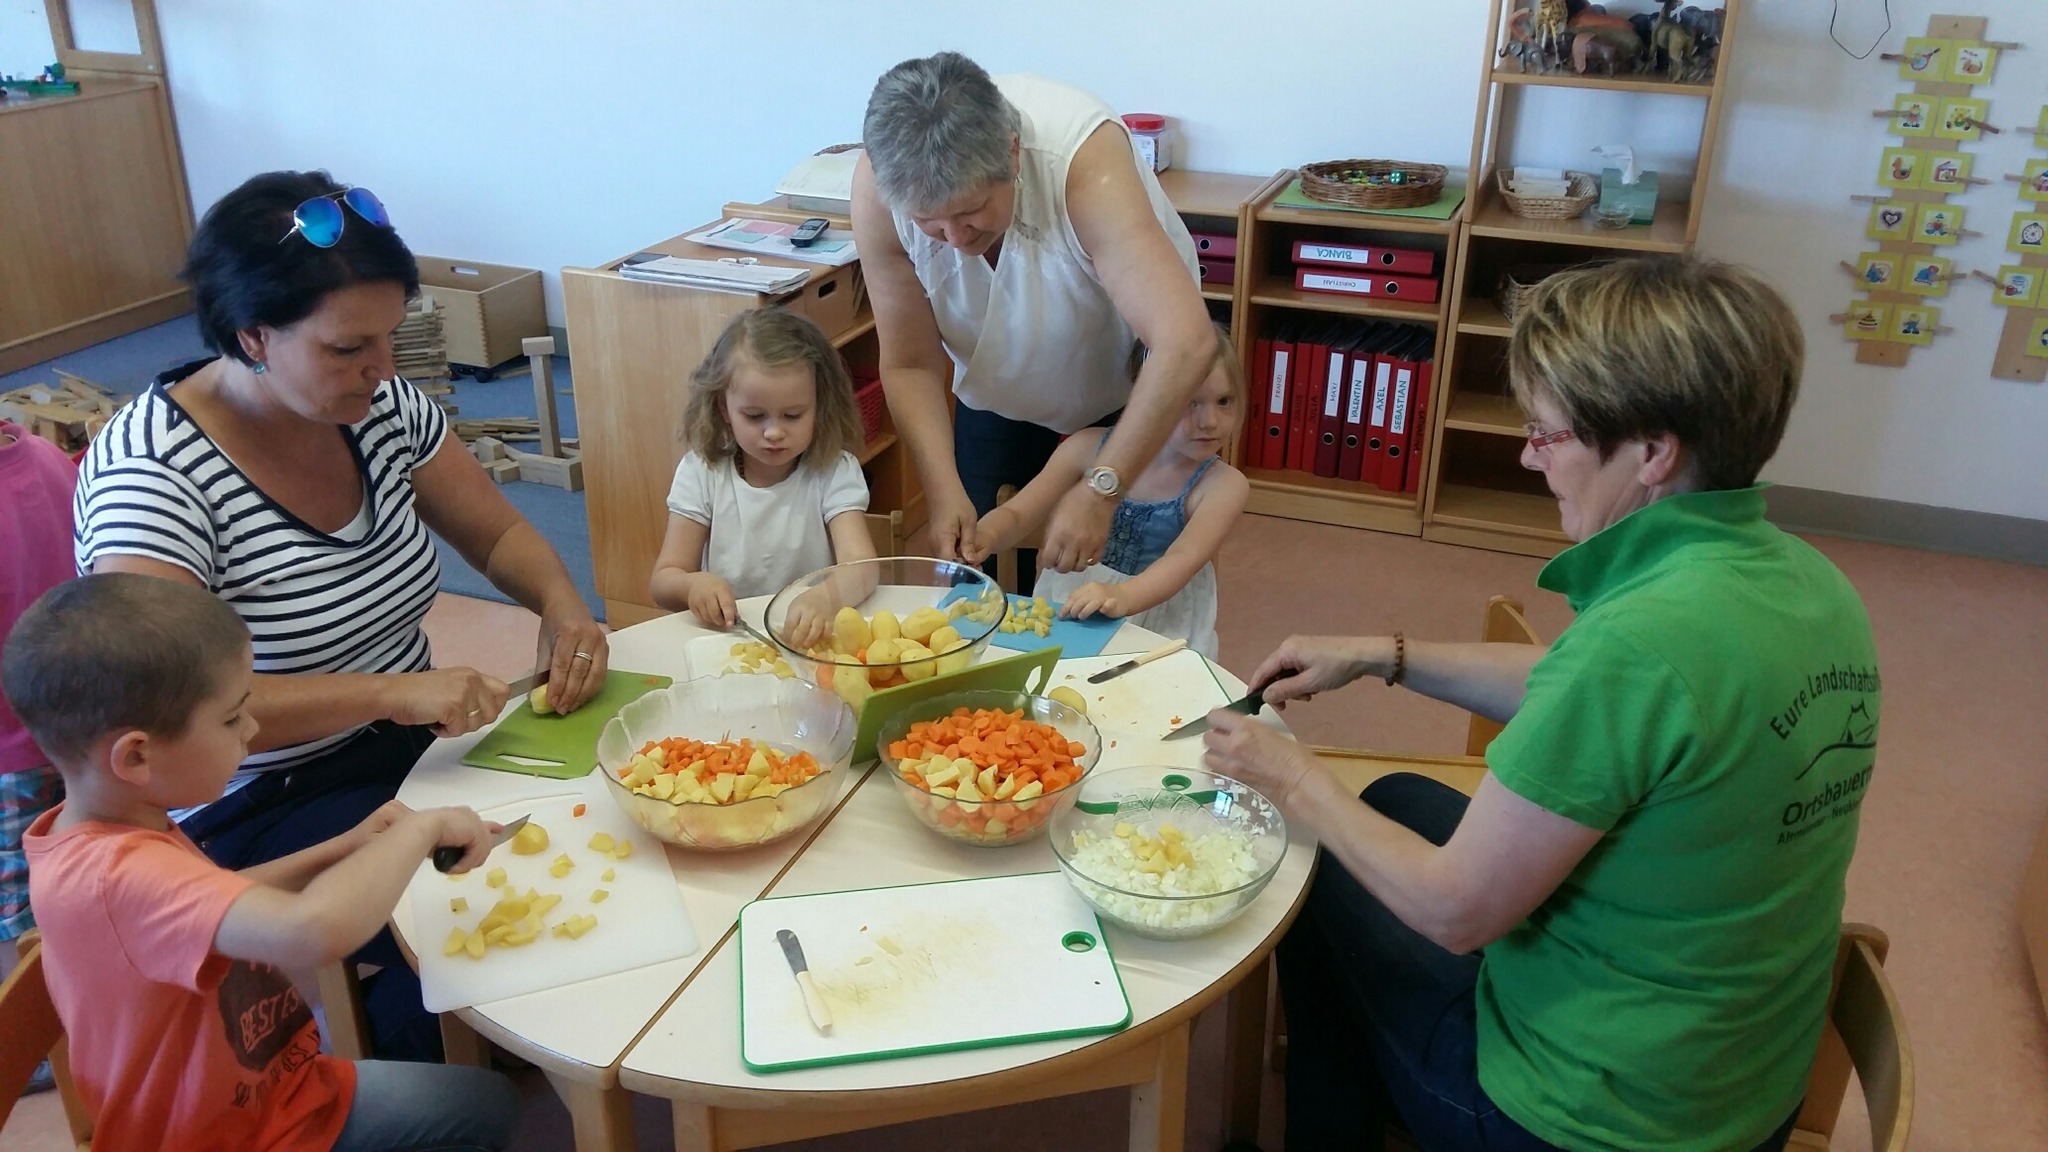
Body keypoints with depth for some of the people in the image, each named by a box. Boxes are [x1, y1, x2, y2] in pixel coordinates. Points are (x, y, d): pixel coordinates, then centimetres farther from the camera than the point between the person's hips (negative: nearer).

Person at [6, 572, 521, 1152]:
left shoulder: (104, 834, -4)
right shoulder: (119, 874, -37)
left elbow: (220, 902, 15)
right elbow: (314, 929, -53)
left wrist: (341, 850, 0)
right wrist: (421, 829, -35)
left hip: (272, 1091, 9)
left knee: (493, 1100, 18)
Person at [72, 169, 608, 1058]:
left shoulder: (380, 406, -3)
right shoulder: (152, 471, -22)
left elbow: (499, 535, 9)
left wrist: (562, 605, -12)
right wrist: (391, 691, -35)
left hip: (408, 748, 7)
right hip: (252, 814, -6)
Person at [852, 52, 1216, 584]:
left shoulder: (1085, 160, -39)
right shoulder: (879, 186, -29)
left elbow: (1186, 342, -47)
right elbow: (910, 366, -19)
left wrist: (1100, 490, -49)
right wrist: (945, 494, -32)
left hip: (1129, 383, -2)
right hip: (998, 389, 3)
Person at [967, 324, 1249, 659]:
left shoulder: (1224, 485, -9)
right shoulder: (1090, 450, 0)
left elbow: (1184, 559, -24)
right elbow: (1016, 515, 3)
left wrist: (1123, 597, -45)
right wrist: (984, 534, -22)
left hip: (1161, 622, -2)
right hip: (1068, 601, 2)